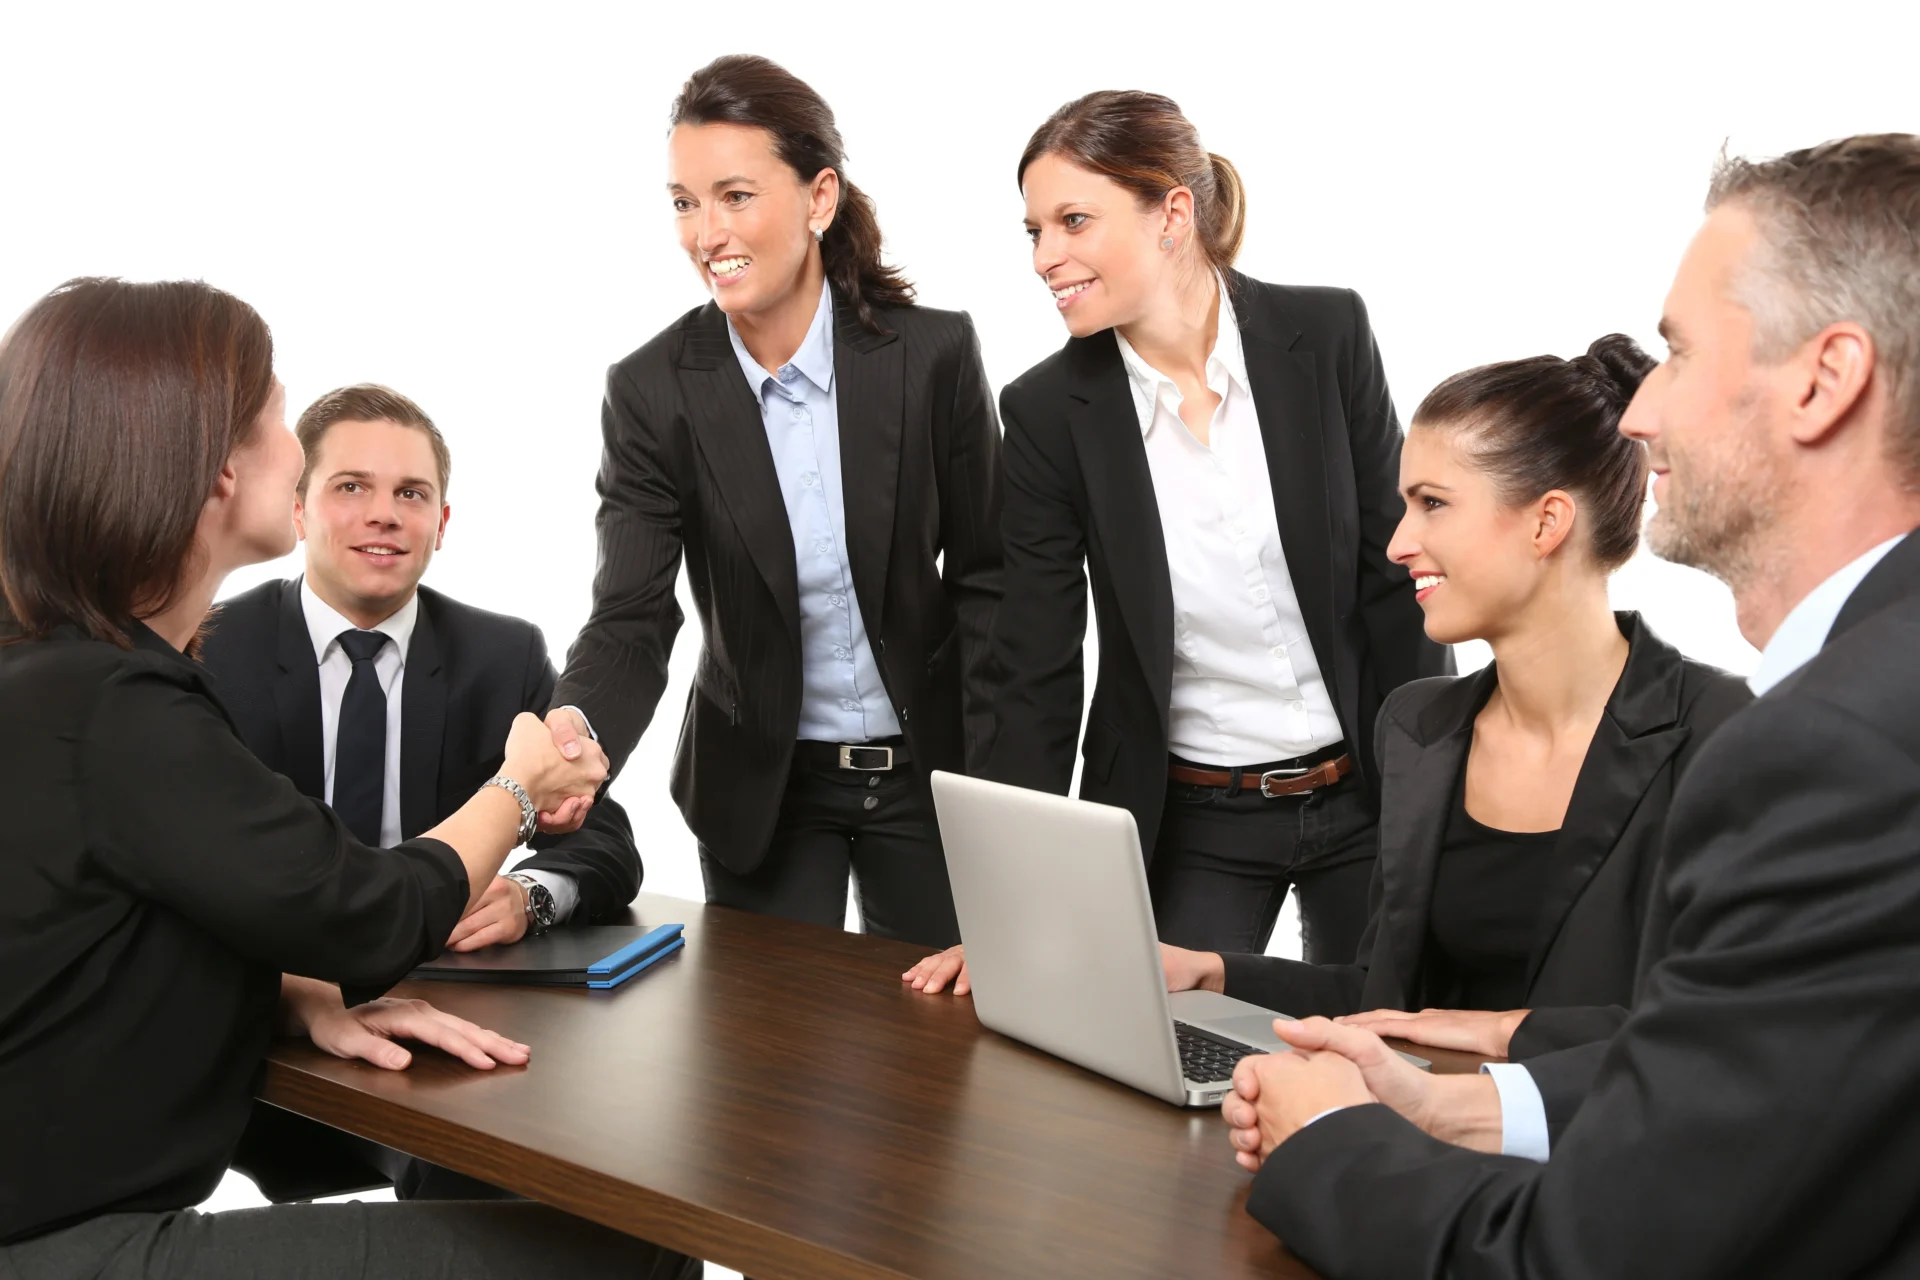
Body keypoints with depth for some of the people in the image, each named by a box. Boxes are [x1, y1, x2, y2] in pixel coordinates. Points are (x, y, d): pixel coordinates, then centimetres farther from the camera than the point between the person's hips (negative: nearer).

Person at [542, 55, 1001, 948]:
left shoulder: (934, 353, -11)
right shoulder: (651, 392, -11)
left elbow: (982, 578, -5)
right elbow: (631, 617, -16)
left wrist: (993, 781, -10)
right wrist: (574, 732, -37)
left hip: (927, 772, 0)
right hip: (760, 787, 0)